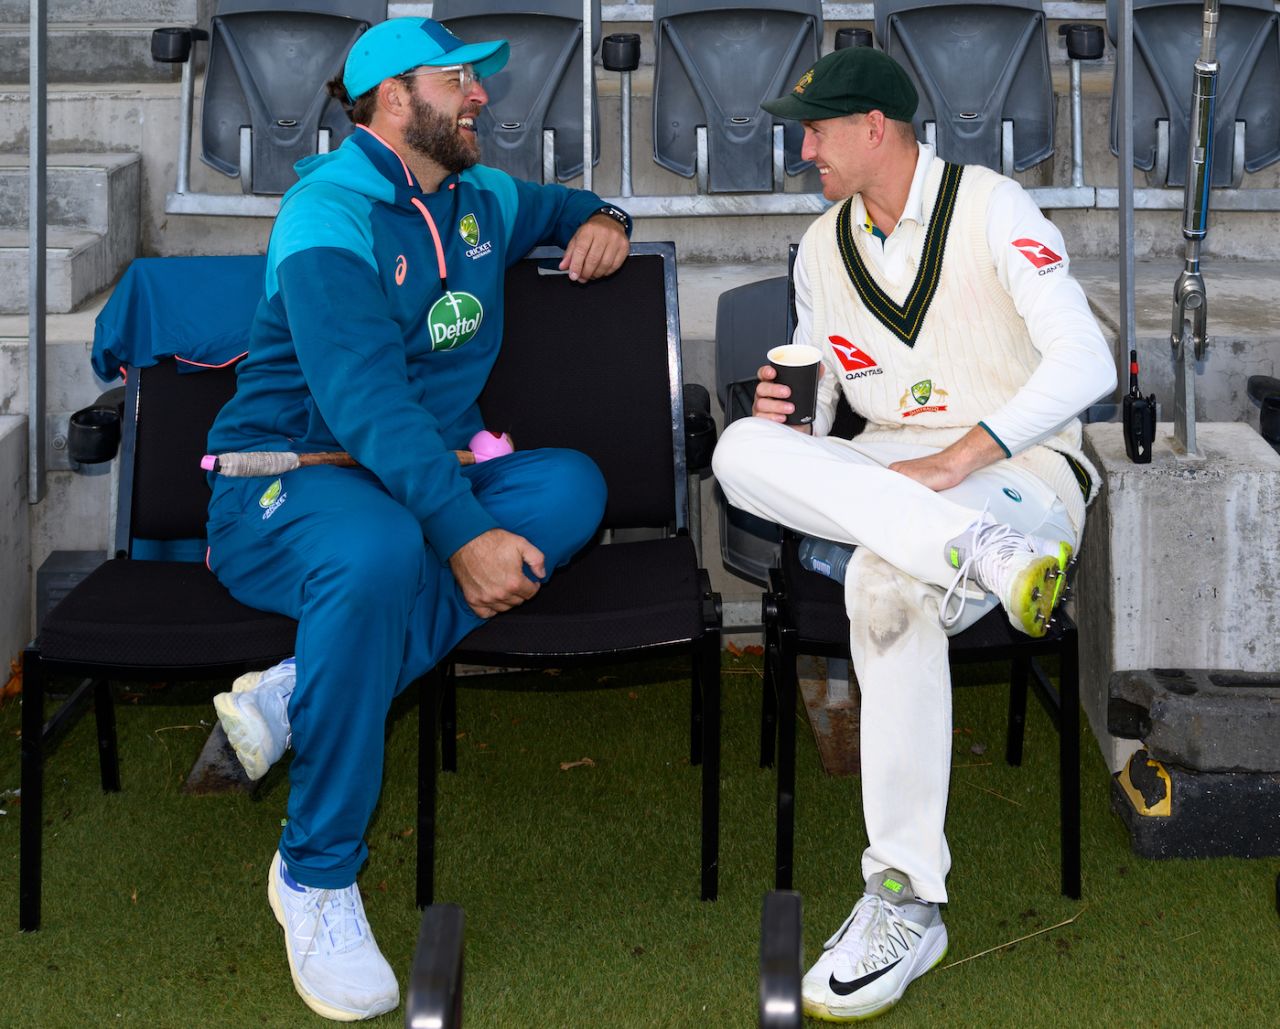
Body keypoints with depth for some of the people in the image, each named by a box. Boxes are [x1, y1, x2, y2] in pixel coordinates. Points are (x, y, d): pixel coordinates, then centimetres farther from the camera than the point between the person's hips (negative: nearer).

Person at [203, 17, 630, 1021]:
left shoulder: (482, 199, 15)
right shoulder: (330, 213, -12)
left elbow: (561, 205, 39)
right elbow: (365, 399, -24)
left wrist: (602, 219, 12)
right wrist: (463, 535, -34)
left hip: (428, 476, 8)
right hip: (287, 482, -8)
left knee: (570, 486, -22)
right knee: (380, 553, -42)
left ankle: (295, 701, -27)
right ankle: (318, 876, -27)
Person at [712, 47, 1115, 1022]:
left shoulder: (991, 208, -5)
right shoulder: (822, 248, 15)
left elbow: (1085, 363, -16)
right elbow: (823, 404, 19)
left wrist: (956, 458, -26)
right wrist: (793, 421, -7)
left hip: (1018, 465, -6)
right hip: (877, 471, 6)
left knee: (886, 580, -38)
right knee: (744, 449, -25)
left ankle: (906, 903, -34)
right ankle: (982, 556, -40)